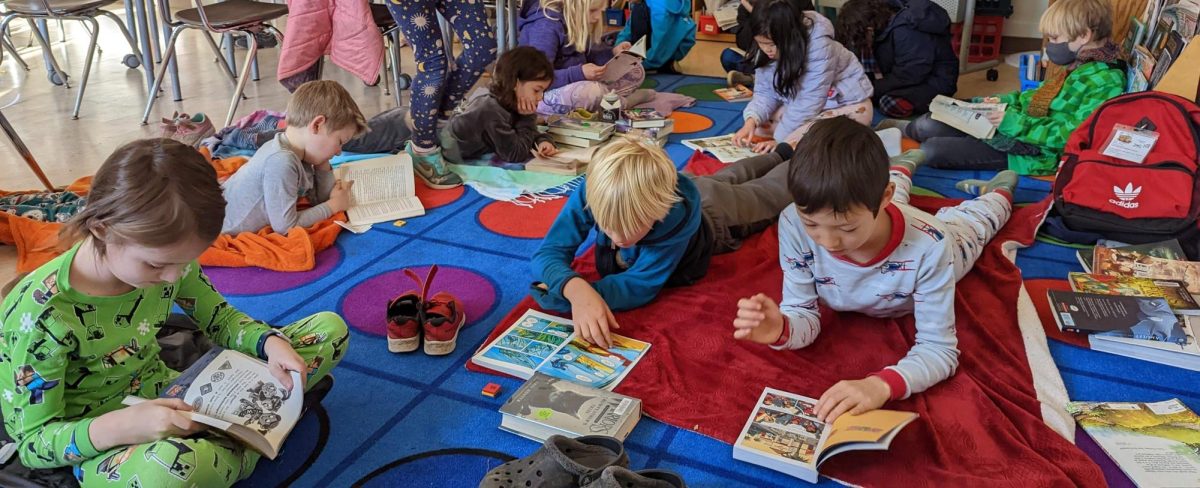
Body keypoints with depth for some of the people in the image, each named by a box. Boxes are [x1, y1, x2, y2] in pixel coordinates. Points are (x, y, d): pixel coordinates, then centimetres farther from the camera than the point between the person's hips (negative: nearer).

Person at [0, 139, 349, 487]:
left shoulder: (166, 256, -11)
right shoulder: (39, 313, -26)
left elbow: (222, 319, 5)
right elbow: (32, 443, -18)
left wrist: (271, 342, -18)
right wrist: (120, 426, -38)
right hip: (99, 444, -5)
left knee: (330, 328, 0)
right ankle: (245, 444, -13)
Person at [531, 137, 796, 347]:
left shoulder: (680, 212, -54)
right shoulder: (593, 193, -45)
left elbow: (642, 284, -52)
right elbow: (548, 252, -46)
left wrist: (559, 295, -61)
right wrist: (575, 289, -69)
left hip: (714, 215, -4)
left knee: (771, 190, 31)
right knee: (727, 179, 36)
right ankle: (778, 155, 66)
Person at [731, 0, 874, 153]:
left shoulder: (819, 45, -32)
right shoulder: (769, 48, -12)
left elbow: (809, 102, -31)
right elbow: (765, 92, -8)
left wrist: (780, 140, -29)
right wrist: (751, 121, -28)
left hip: (848, 104, -7)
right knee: (757, 123, -9)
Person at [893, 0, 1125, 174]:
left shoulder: (1106, 82, -18)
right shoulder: (1077, 65, 10)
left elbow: (1071, 133, -24)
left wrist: (1018, 124, -26)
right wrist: (1007, 101, 10)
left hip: (1032, 154, -9)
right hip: (1015, 131, 9)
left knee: (931, 150, -13)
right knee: (928, 125, 1)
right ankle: (906, 129, 29)